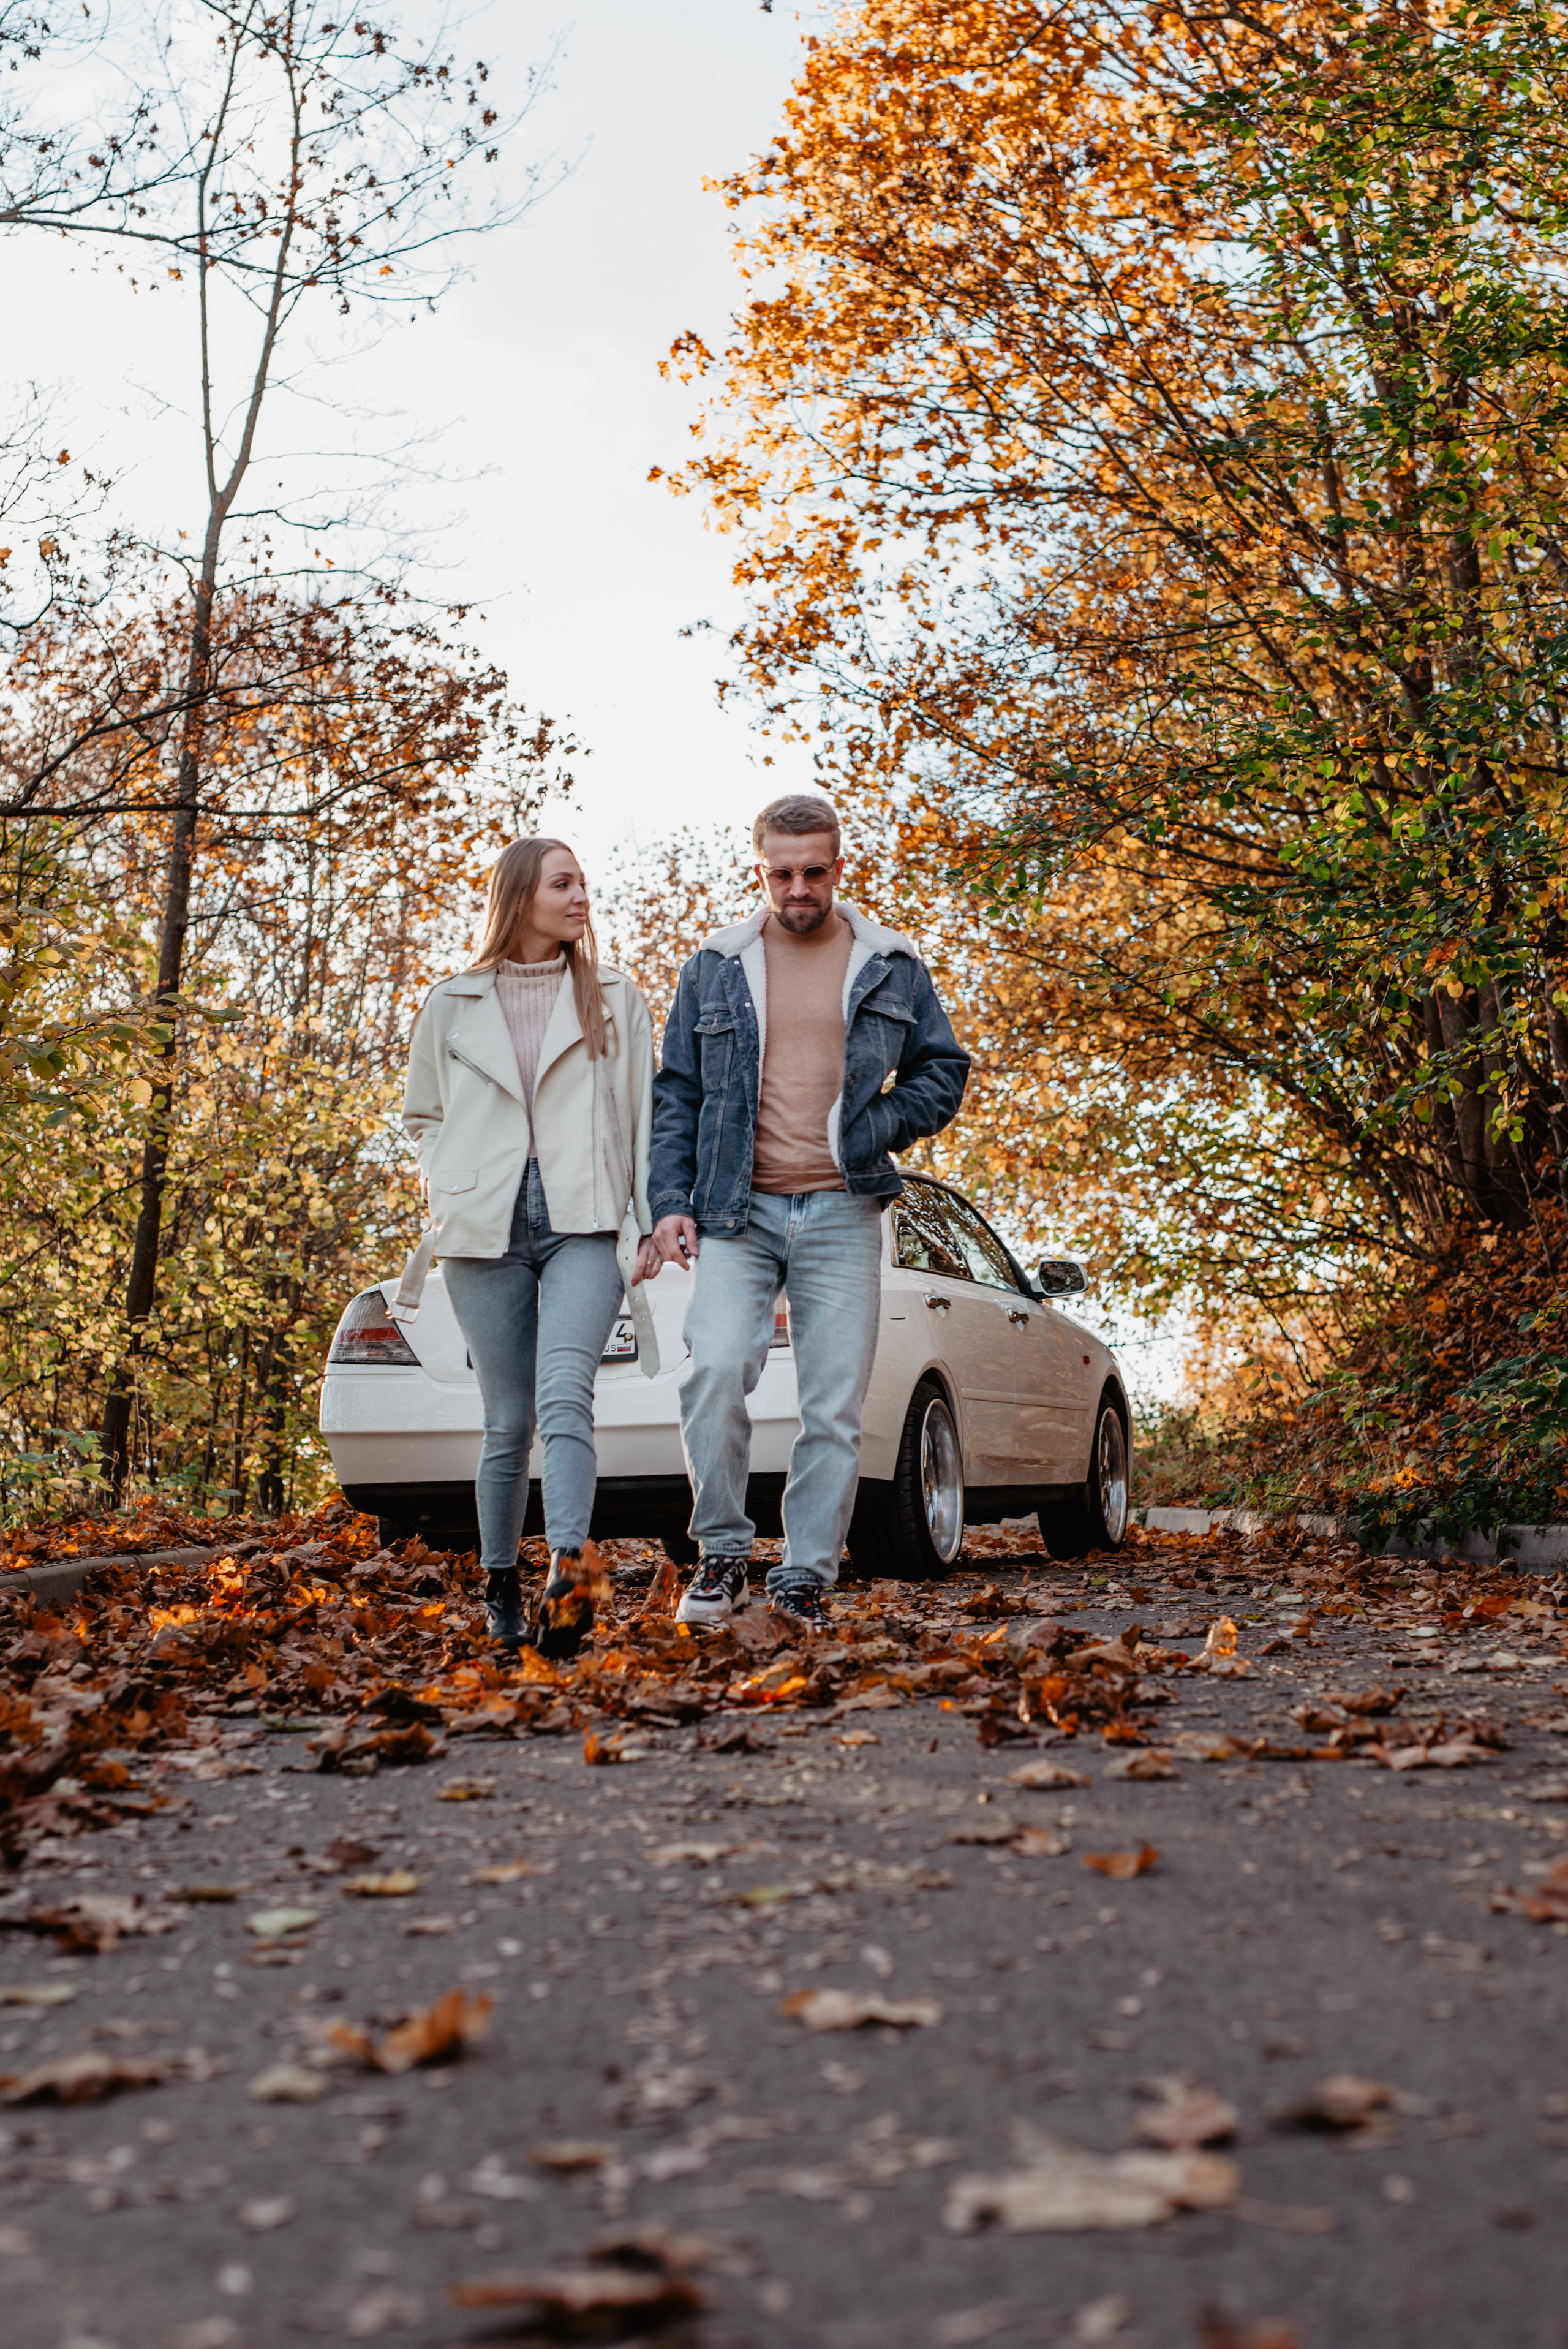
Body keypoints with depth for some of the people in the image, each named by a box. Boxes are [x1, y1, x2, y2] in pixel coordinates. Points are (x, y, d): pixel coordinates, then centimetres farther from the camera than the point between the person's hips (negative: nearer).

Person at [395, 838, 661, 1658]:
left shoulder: (616, 999, 12)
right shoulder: (453, 1004, 12)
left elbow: (641, 1117, 10)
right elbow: (422, 1117, 21)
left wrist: (648, 1224, 3)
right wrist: (455, 1190, 7)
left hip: (584, 1223, -1)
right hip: (485, 1230, 1)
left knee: (564, 1395, -21)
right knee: (509, 1419, 3)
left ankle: (569, 1574, -33)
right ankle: (499, 1587, 17)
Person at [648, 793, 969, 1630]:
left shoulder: (891, 967, 9)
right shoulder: (714, 968, 10)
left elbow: (944, 1072, 14)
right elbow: (676, 1093, 11)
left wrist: (875, 1128, -4)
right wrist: (670, 1201, -1)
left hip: (842, 1215, 1)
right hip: (737, 1211, 0)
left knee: (834, 1407, -1)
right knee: (715, 1367, -21)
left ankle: (806, 1579, 8)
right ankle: (723, 1549, -4)